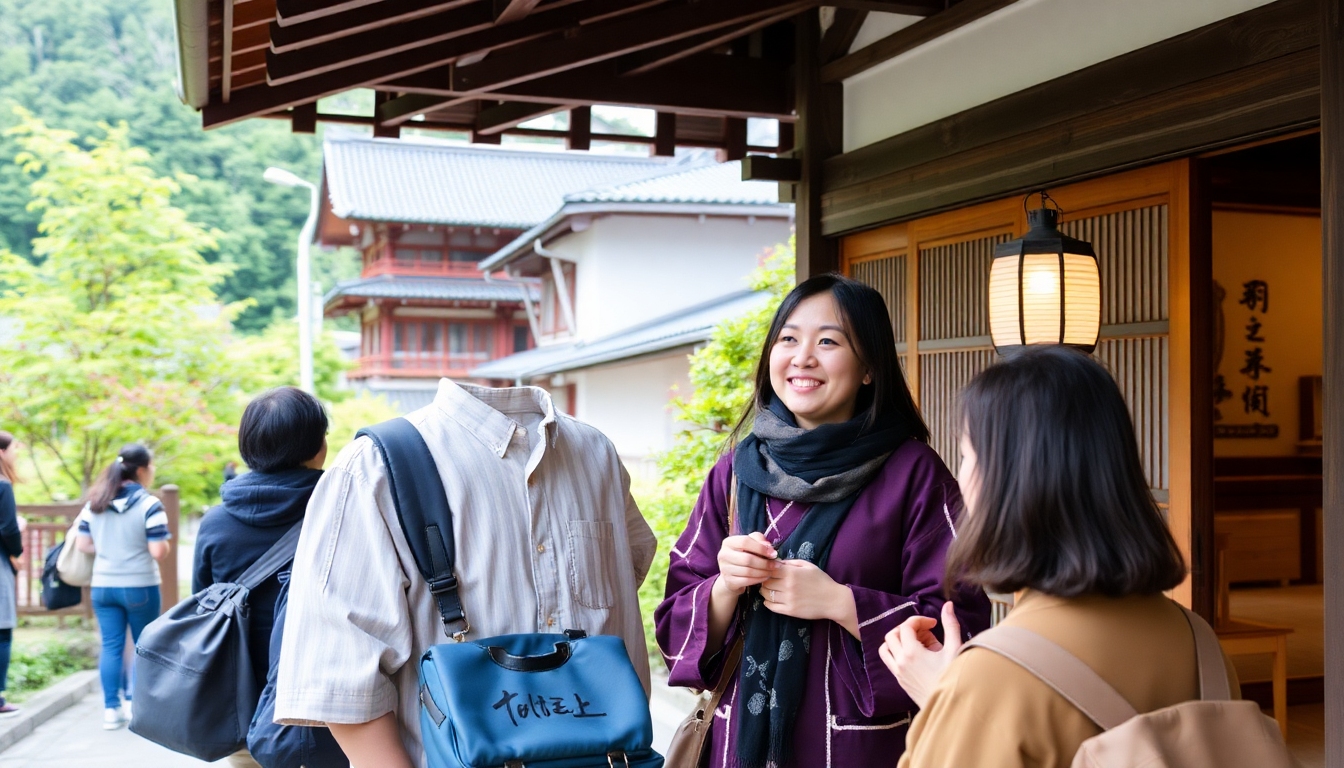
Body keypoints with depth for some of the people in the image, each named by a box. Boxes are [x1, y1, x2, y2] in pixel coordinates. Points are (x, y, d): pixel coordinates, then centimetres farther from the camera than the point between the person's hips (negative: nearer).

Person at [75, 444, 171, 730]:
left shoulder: (93, 504, 4)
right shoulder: (149, 505, -14)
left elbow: (83, 544, 6)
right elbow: (158, 551, -17)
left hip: (102, 586, 5)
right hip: (140, 587, -5)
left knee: (110, 646, 8)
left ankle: (112, 709, 10)